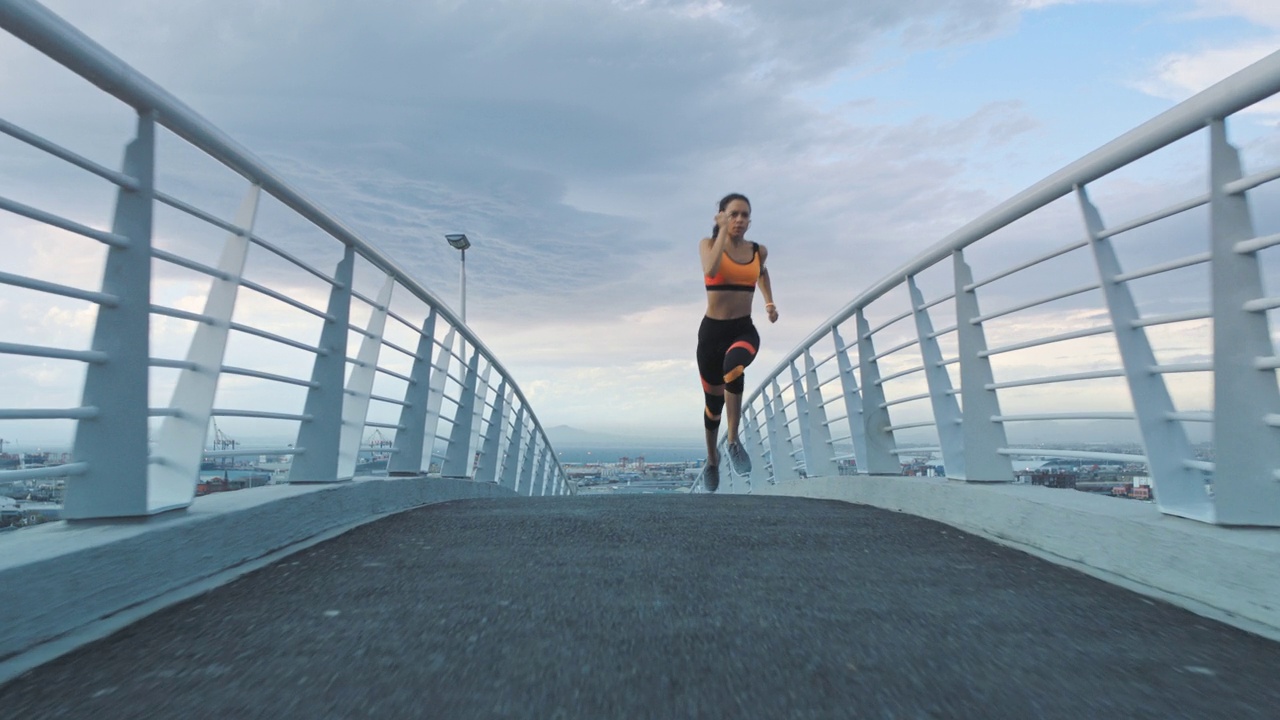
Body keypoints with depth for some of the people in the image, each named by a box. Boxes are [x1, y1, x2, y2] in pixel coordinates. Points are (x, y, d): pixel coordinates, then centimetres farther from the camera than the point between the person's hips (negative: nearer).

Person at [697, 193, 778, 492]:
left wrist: (770, 302, 20)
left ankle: (733, 441, -23)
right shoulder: (708, 243, -2)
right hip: (712, 329, -1)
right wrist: (723, 231, -19)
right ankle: (712, 458, 36)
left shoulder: (759, 250, 6)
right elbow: (711, 270, -26)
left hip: (744, 329, 1)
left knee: (733, 366, -37)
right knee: (714, 400, 10)